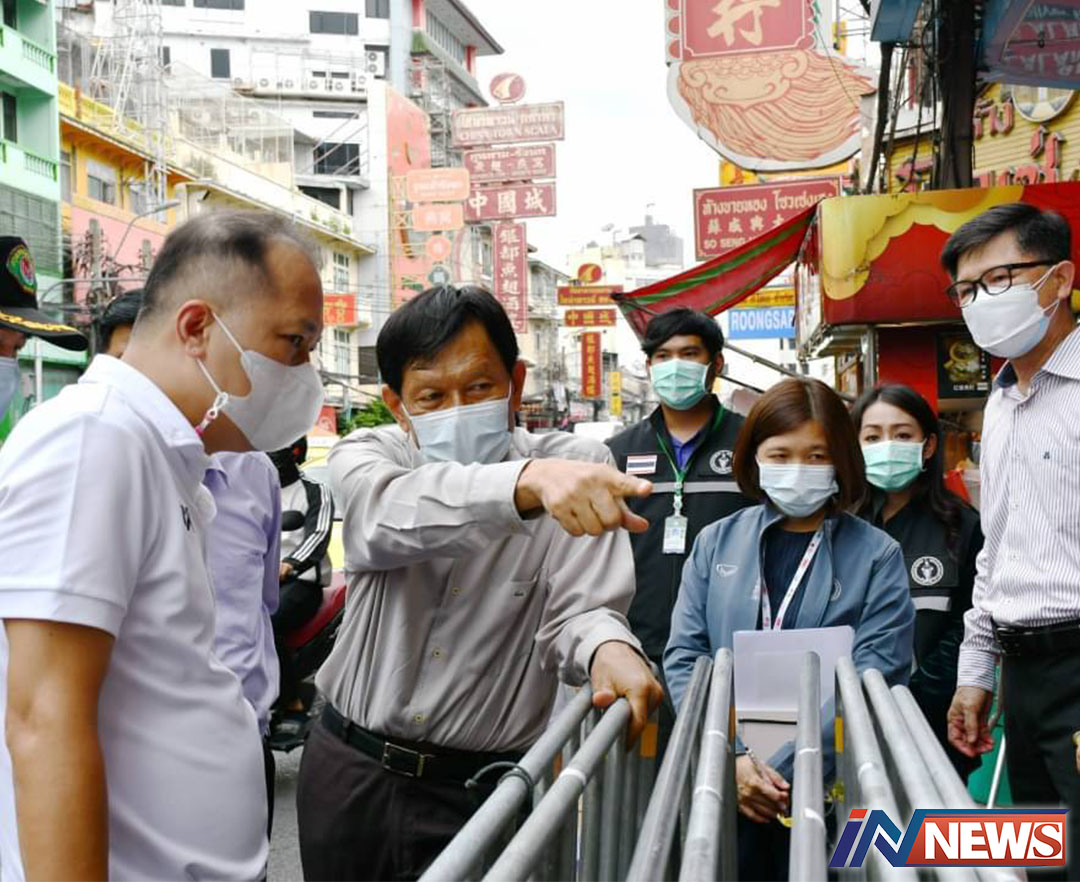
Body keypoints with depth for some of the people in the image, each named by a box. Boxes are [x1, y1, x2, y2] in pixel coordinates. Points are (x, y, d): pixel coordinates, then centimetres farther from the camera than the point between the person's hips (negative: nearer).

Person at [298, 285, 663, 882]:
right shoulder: (367, 456, -8)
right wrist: (528, 482, -50)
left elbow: (578, 606, -15)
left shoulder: (578, 468, -9)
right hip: (348, 769, 2)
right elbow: (395, 515, -31)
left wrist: (606, 646, -41)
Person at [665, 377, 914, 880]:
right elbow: (684, 659, 0)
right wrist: (731, 757, -13)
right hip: (723, 782, 2)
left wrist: (785, 770, -17)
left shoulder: (877, 556, -2)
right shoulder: (715, 543, 4)